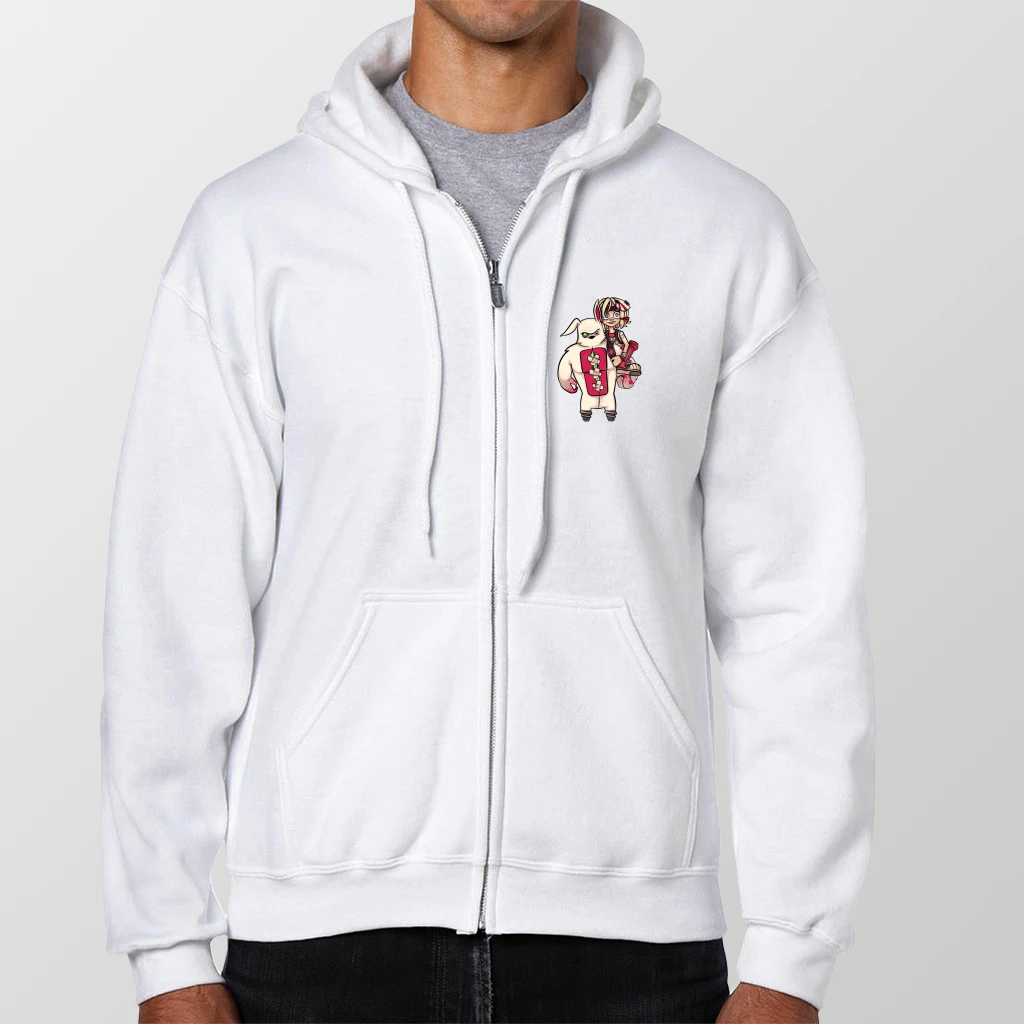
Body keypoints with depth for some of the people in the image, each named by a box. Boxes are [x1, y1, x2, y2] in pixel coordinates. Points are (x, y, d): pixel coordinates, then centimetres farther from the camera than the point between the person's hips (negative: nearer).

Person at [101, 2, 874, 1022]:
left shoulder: (732, 233, 2)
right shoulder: (251, 230, 2)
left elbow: (799, 615, 2)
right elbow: (174, 606, 2)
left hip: (632, 938, 0)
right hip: (324, 934, 0)